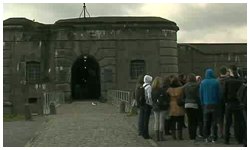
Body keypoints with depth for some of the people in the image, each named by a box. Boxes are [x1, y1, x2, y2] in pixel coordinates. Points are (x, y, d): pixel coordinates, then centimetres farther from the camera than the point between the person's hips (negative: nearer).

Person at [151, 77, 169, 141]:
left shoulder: (152, 90, 0)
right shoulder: (162, 90, -15)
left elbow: (151, 99, 8)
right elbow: (166, 98, -11)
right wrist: (167, 105, 2)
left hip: (155, 108, 5)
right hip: (162, 108, -5)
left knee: (156, 122, 10)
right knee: (161, 122, 1)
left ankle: (157, 137, 13)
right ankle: (161, 137, 4)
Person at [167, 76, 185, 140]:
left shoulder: (169, 90, -3)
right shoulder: (181, 88, -10)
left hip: (172, 109, 2)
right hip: (180, 109, -2)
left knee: (172, 123, 9)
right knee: (180, 123, 6)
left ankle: (173, 136, 10)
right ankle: (180, 136, 5)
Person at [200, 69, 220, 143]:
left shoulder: (202, 83, 1)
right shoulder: (216, 82, -4)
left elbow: (200, 95, 4)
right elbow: (218, 94, -1)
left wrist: (202, 103, 11)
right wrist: (218, 102, 10)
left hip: (206, 104, 2)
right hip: (214, 104, -2)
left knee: (206, 121, 9)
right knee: (214, 121, 4)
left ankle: (206, 137, 6)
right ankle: (214, 138, 4)